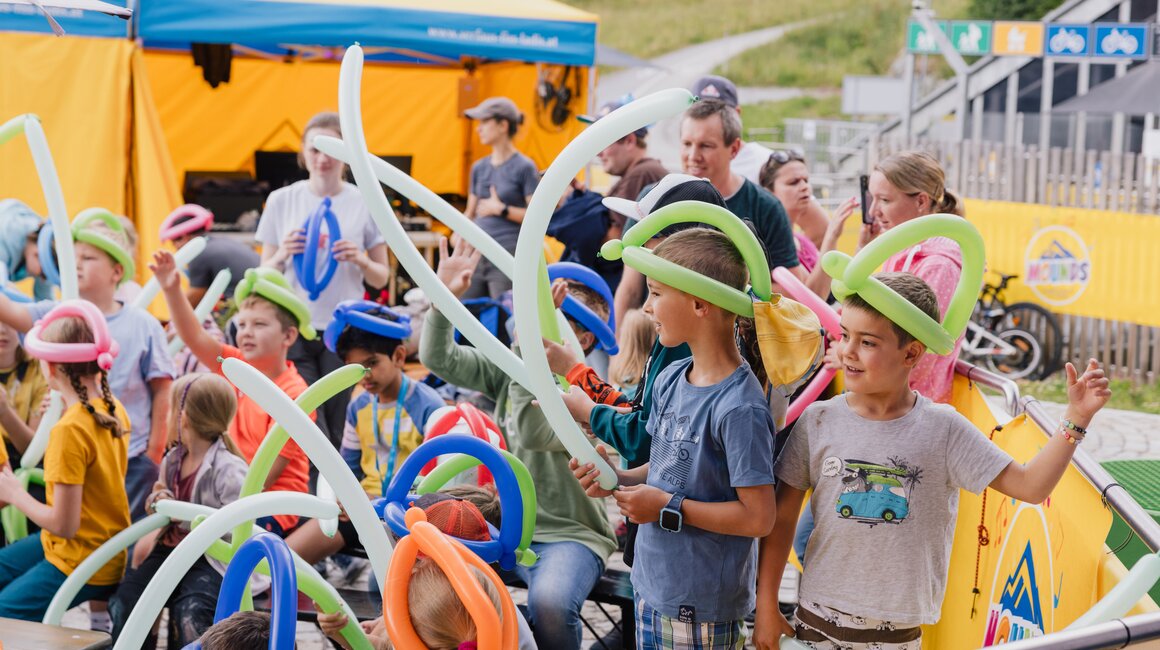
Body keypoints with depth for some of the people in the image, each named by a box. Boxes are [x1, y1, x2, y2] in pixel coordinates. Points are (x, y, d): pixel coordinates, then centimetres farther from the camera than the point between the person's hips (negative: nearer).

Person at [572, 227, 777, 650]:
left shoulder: (739, 408, -23)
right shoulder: (670, 380, 3)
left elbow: (758, 518, -21)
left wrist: (669, 507, -18)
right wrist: (617, 479, -3)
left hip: (700, 608, -8)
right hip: (653, 585, 8)